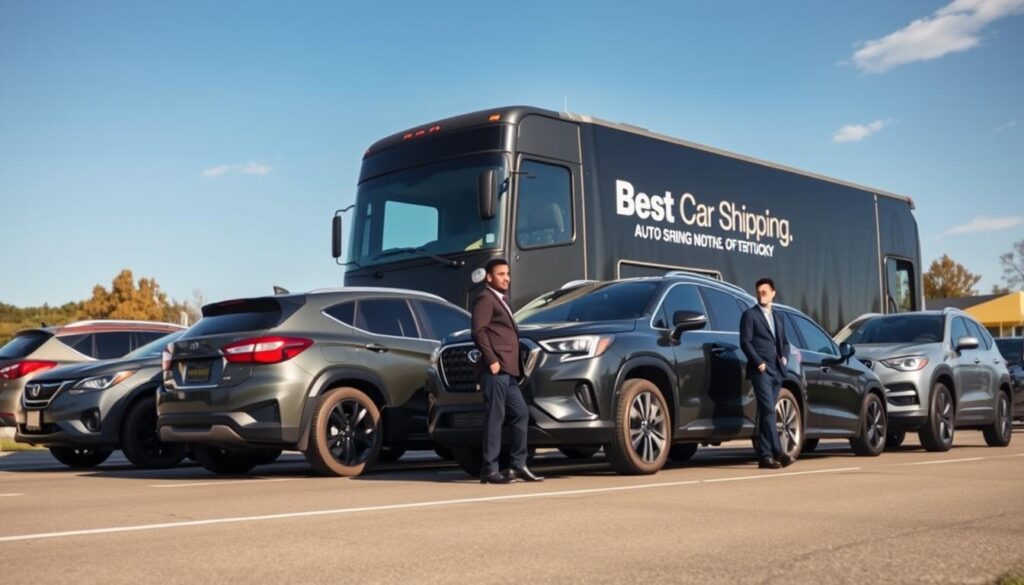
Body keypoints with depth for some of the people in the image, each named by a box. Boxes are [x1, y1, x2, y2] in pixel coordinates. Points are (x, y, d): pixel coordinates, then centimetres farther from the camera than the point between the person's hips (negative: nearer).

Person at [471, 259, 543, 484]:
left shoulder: (502, 300, 25)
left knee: (521, 414, 9)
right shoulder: (485, 299, -4)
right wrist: (491, 360, -21)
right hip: (496, 370, -10)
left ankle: (518, 465, 14)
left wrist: (515, 365, 17)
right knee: (495, 418, -8)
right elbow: (478, 331, -15)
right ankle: (489, 469, -5)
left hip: (508, 371, 10)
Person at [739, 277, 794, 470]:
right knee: (768, 410, -14)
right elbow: (745, 342, -6)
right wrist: (758, 362, -14)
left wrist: (784, 356, 5)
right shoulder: (750, 315, 2)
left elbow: (784, 342, 26)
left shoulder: (777, 318, 22)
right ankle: (777, 452, -19)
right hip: (761, 370, -6)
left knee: (766, 413, 6)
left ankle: (764, 455, 7)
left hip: (777, 370, 6)